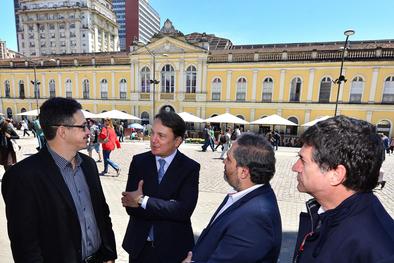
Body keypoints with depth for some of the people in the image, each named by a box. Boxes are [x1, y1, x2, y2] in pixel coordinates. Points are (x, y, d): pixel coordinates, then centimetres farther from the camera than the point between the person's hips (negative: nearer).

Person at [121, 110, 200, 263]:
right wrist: (169, 211, -21)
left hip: (173, 248, -1)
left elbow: (184, 210, -22)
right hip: (139, 245, 2)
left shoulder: (190, 167, -14)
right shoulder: (139, 161, -7)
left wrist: (143, 201, -22)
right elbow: (130, 205, -11)